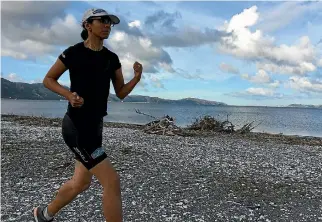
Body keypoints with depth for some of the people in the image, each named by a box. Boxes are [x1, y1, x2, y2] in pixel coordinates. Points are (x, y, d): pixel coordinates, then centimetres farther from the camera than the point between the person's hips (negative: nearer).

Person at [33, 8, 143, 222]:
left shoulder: (112, 58, 7)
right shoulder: (74, 52, -9)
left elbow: (121, 93, 7)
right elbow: (48, 79, 1)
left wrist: (137, 77, -11)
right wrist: (69, 94, -16)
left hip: (95, 125, 8)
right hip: (77, 126, -8)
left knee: (81, 182, 21)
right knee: (112, 181, -11)